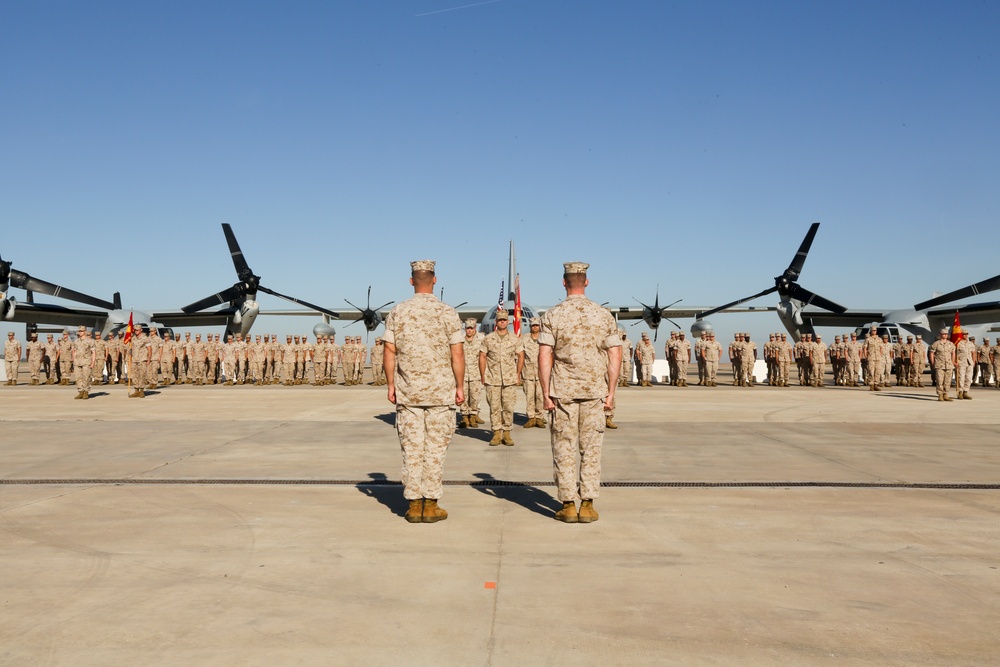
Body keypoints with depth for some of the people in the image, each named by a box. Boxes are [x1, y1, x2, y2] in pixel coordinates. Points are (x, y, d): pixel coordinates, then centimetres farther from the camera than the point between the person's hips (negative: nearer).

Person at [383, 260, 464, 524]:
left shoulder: (397, 312, 2)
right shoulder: (447, 313, -4)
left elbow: (389, 353, 1)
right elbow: (457, 354, -5)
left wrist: (390, 385, 9)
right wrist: (459, 386, 3)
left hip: (407, 392, 2)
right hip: (440, 391, -2)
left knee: (411, 448, 7)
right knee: (435, 448, 4)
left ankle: (414, 505, 10)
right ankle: (430, 505, 7)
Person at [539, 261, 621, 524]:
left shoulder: (552, 315, -3)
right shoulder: (603, 315, 2)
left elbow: (544, 357, -8)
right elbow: (615, 357, 1)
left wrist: (545, 393, -3)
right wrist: (610, 392, 7)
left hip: (562, 391, -1)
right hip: (594, 391, 1)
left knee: (564, 449, 6)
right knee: (591, 449, 7)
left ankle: (568, 505, 8)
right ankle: (587, 505, 8)